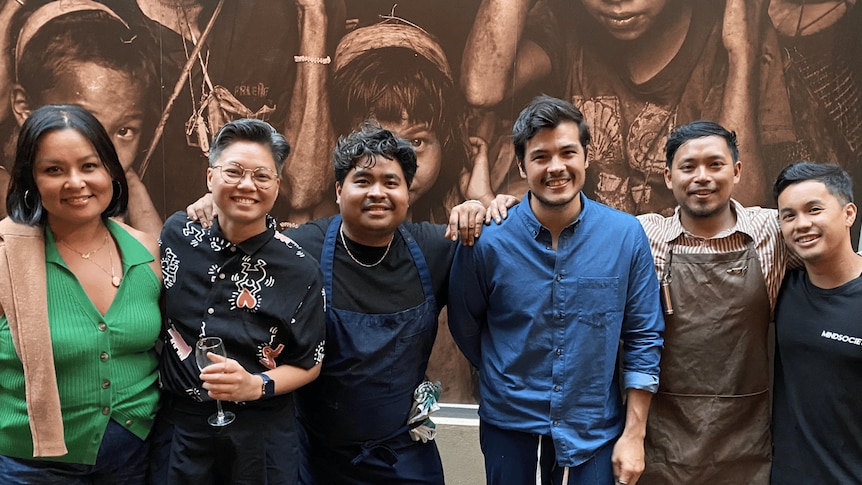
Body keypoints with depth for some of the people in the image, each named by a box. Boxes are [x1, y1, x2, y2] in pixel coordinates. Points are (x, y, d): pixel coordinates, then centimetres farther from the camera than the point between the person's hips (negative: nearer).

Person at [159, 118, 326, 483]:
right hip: (178, 425, 3)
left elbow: (308, 364, -6)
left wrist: (257, 385, -21)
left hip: (261, 436, -2)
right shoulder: (177, 234, -3)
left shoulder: (299, 270, -12)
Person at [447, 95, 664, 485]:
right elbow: (465, 328, 3)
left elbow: (644, 338, -3)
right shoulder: (487, 239, -12)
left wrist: (634, 434, -4)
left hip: (594, 434, 1)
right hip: (510, 428, 0)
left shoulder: (626, 235, -9)